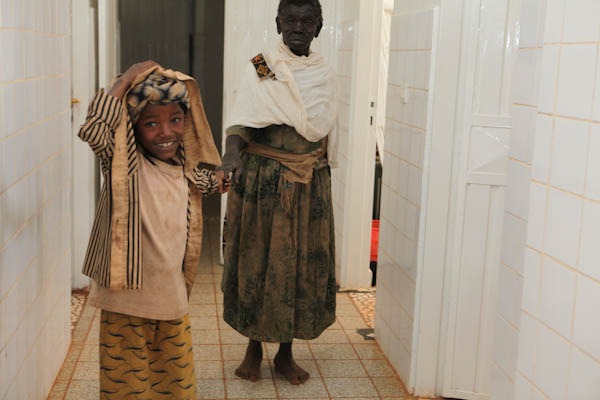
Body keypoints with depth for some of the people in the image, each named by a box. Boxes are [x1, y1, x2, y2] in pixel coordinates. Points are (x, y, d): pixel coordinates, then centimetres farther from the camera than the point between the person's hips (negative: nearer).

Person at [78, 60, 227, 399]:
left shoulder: (185, 171, 5)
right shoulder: (124, 163, -13)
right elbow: (93, 130, -35)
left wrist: (217, 181, 21)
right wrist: (127, 80, -29)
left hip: (173, 300, 5)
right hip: (127, 299, -5)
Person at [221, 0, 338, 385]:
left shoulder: (325, 75, 6)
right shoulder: (259, 68, -4)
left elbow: (327, 139, 10)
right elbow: (243, 119, -18)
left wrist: (324, 186, 10)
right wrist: (232, 152, -37)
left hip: (310, 184, 3)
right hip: (263, 180, -3)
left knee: (303, 263, 7)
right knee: (257, 259, 4)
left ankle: (286, 352, 22)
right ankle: (254, 348, 23)